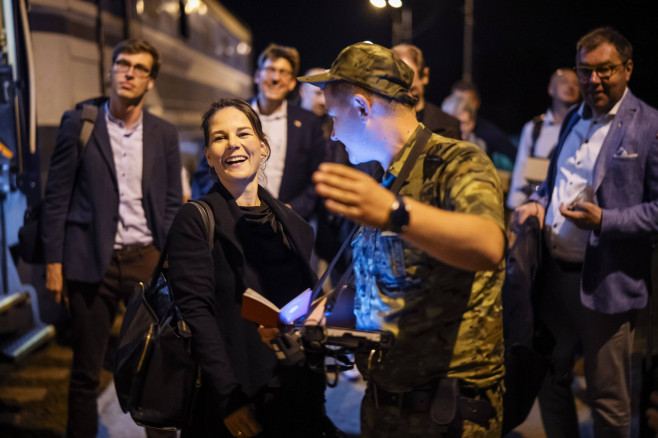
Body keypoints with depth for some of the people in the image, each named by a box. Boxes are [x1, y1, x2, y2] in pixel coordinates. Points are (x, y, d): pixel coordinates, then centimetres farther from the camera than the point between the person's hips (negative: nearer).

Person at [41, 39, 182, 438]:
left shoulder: (165, 134, 7)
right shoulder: (79, 122, 2)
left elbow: (172, 205, 10)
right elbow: (57, 196, 2)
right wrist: (53, 262, -3)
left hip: (148, 260, 2)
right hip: (92, 261, -1)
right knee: (86, 371, 8)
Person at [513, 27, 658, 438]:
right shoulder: (574, 119, 13)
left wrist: (604, 220, -23)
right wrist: (538, 201, 5)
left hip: (605, 284, -6)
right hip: (555, 273, 7)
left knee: (609, 400, 8)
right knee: (550, 377, 18)